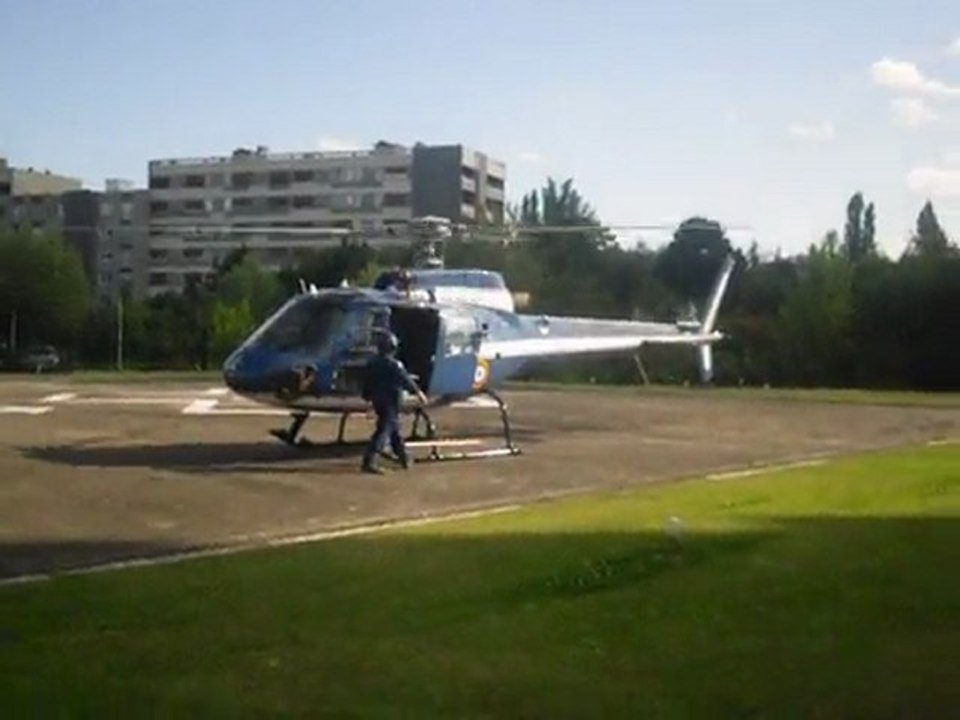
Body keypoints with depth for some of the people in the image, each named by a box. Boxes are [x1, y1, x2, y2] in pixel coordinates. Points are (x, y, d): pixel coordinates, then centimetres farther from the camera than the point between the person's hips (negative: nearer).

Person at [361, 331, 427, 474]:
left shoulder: (372, 363, 6)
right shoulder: (393, 365, -17)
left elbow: (367, 383, 14)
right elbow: (405, 380, -17)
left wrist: (368, 397, 26)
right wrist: (418, 392, -10)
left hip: (377, 401, 8)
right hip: (390, 402, -8)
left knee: (394, 429, 21)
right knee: (384, 430, -11)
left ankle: (404, 458, 33)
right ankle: (369, 462, -21)